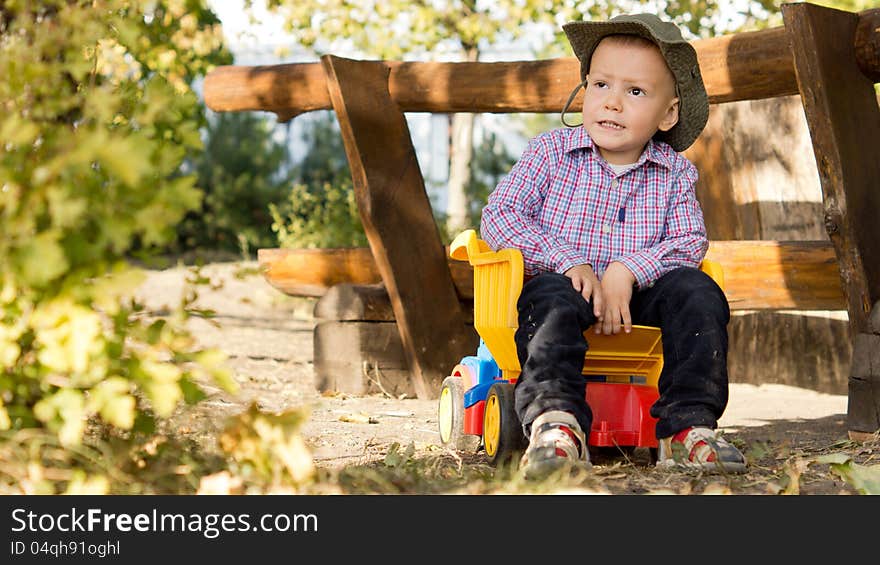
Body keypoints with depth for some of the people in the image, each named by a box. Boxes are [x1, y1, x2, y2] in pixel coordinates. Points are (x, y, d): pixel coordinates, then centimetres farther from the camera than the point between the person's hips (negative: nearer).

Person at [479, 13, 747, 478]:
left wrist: (628, 271, -22)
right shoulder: (552, 152, 1)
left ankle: (688, 425, -25)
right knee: (553, 299, -35)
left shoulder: (675, 173, 6)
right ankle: (555, 420, -46)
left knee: (696, 291, -22)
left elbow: (690, 242, -4)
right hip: (561, 283, -2)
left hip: (637, 298, 3)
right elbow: (499, 216, -7)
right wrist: (569, 263, -19)